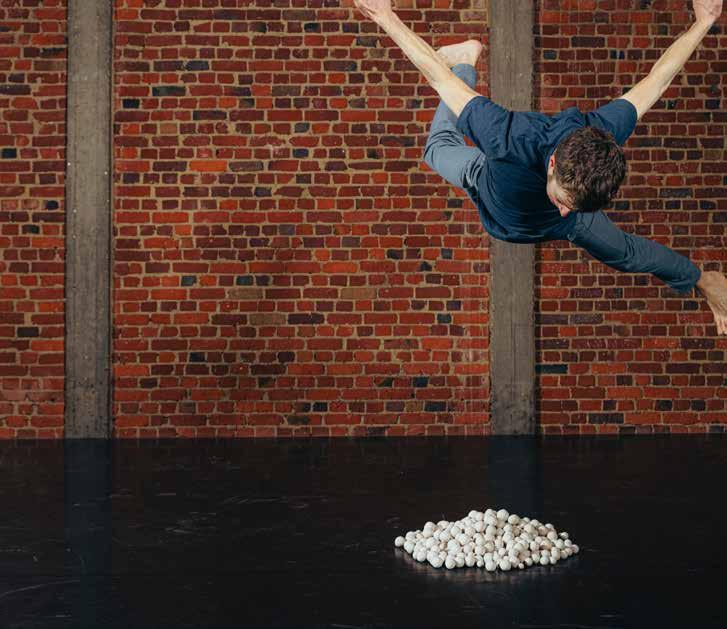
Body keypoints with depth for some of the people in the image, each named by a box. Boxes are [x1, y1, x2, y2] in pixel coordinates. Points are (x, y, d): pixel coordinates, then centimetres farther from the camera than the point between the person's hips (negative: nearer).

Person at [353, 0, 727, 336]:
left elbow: (654, 81, -30)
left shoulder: (603, 135, -47)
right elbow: (438, 75, -45)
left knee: (628, 253, 22)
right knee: (439, 148, 31)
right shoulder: (510, 139, -55)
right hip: (490, 182, 0)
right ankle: (466, 60, 51)